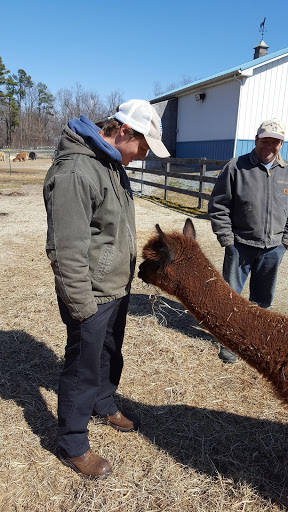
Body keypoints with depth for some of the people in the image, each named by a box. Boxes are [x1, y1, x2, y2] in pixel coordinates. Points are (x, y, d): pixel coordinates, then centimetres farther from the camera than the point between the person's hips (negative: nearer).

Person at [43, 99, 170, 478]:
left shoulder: (114, 166, 8)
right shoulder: (74, 171, -25)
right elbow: (66, 251, -26)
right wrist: (82, 307, -20)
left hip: (118, 290, 9)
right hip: (92, 298, -9)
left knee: (110, 355, 26)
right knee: (83, 368, 9)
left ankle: (105, 405, 52)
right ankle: (72, 446, 31)